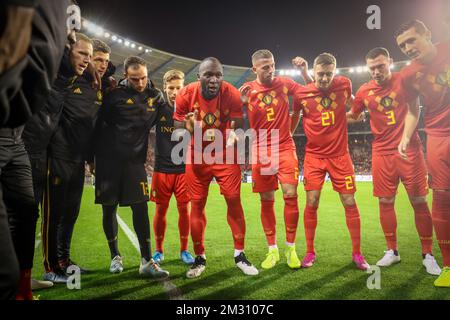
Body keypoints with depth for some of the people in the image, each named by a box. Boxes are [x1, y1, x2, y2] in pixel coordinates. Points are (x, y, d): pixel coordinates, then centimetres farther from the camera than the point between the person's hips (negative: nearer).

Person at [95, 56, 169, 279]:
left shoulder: (155, 96, 4)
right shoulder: (114, 95, -6)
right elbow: (98, 123, 0)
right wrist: (92, 156, 1)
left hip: (135, 161, 2)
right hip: (108, 160, -1)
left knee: (140, 208, -4)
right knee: (109, 209, 6)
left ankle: (147, 261, 2)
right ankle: (115, 256, 23)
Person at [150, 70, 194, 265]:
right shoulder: (158, 109, 0)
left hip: (184, 168, 0)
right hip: (162, 167, 1)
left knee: (184, 208, 2)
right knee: (161, 209, 5)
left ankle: (184, 250, 18)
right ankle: (159, 250, 20)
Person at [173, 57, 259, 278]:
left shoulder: (232, 95, -17)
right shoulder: (186, 95, -16)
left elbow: (237, 128, -9)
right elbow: (178, 132, -8)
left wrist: (233, 137, -33)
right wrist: (188, 128, -31)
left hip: (225, 154, 0)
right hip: (198, 155, 1)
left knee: (234, 200, -5)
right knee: (197, 204, 2)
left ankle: (240, 255, 11)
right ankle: (200, 258, 17)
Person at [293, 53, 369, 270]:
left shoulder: (345, 85, -4)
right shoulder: (302, 94, -7)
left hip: (340, 155, 1)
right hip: (314, 156, -1)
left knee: (349, 202, 2)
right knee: (311, 203, -4)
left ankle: (357, 253, 17)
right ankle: (310, 252, 13)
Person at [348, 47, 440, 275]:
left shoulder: (405, 80, -1)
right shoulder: (364, 92, 5)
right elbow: (351, 115, 18)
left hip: (410, 149, -2)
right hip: (382, 152, 2)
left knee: (419, 201, 0)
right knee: (385, 202, 4)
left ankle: (428, 254, 13)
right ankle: (392, 251, 19)